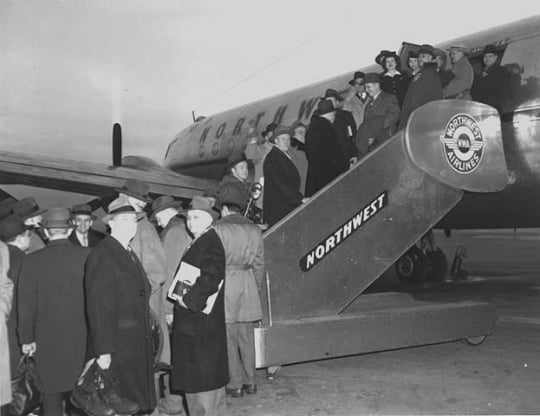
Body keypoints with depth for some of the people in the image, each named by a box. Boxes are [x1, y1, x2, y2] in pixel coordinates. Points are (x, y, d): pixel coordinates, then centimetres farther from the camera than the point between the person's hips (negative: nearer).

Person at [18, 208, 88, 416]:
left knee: (52, 394, 10)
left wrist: (27, 338, 4)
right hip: (82, 337, 1)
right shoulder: (87, 256, -6)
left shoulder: (33, 261, -7)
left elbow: (27, 303, -4)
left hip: (48, 338, -1)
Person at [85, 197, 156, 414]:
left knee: (138, 405, 11)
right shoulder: (102, 255, -12)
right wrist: (104, 351, -20)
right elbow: (99, 306, -17)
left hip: (137, 347, 9)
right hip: (116, 349, -8)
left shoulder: (129, 253, 16)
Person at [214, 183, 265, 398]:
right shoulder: (253, 230, 6)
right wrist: (257, 289, 20)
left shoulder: (218, 229, -9)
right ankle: (249, 381, 20)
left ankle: (235, 384, 8)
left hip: (225, 283, -5)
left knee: (228, 337, 3)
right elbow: (259, 264, 11)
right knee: (247, 336, 12)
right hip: (247, 284, 5)